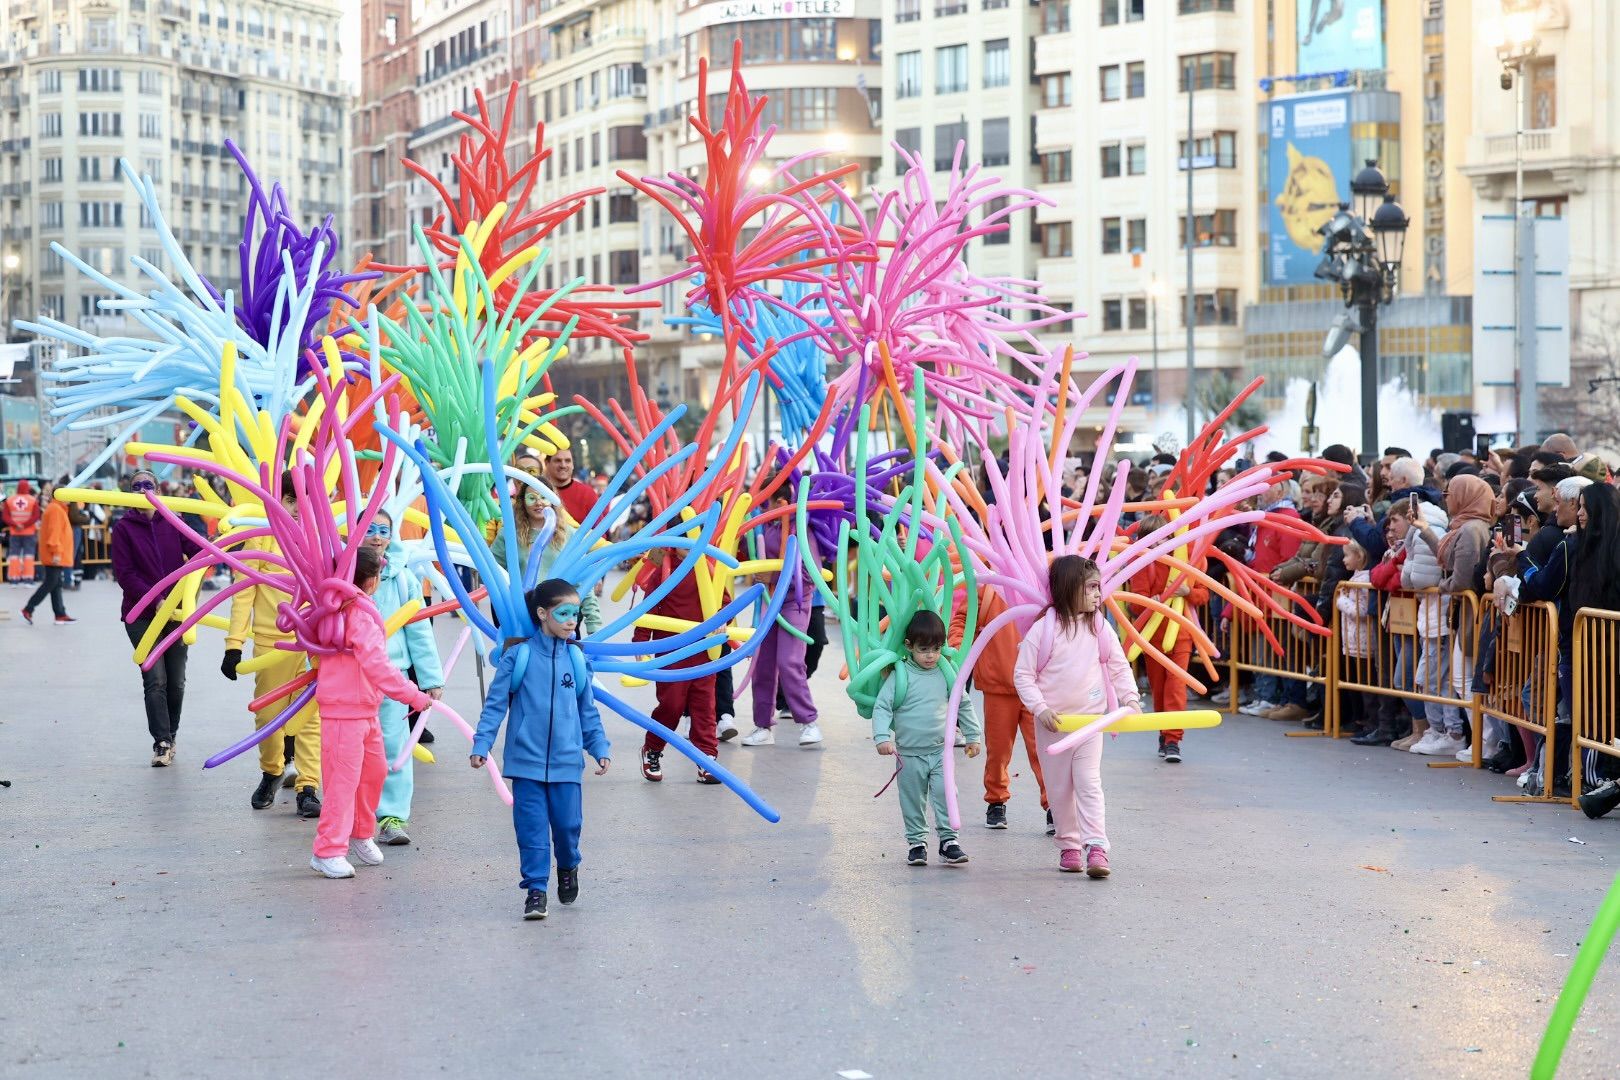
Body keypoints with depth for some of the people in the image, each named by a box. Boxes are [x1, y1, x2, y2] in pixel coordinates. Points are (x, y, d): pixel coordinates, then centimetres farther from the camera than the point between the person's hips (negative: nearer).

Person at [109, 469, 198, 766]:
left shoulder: (172, 524, 7)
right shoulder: (123, 528, 0)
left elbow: (197, 552, -2)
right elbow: (125, 574, -7)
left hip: (175, 613, 3)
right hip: (141, 616, -3)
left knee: (176, 682, 7)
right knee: (155, 680, -10)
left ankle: (171, 734, 24)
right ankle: (162, 742, -8)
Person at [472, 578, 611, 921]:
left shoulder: (577, 659, 5)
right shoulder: (519, 656, -5)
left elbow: (588, 711, 14)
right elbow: (495, 704, -3)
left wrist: (601, 748, 9)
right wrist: (481, 745, -8)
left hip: (566, 761, 2)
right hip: (527, 760, -2)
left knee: (567, 823, 5)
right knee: (532, 826, -1)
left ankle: (568, 867, 34)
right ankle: (535, 889, 10)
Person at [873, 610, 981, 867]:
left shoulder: (945, 675, 3)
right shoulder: (899, 676, -8)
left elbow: (964, 705, 15)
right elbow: (881, 707, -9)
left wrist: (972, 736, 16)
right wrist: (882, 737, -21)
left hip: (941, 751, 2)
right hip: (909, 754, -2)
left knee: (946, 795, -7)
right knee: (913, 801, 8)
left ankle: (948, 840, 2)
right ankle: (916, 842, 21)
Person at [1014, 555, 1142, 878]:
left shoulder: (1100, 628, 0)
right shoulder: (1043, 629, -9)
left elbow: (1119, 667, 7)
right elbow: (1023, 674, -6)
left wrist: (1130, 698, -7)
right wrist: (1040, 708, -15)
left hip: (1090, 718, 1)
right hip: (1052, 721, -1)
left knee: (1089, 783, -8)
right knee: (1060, 787, 8)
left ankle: (1096, 848, -16)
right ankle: (1068, 846, 19)